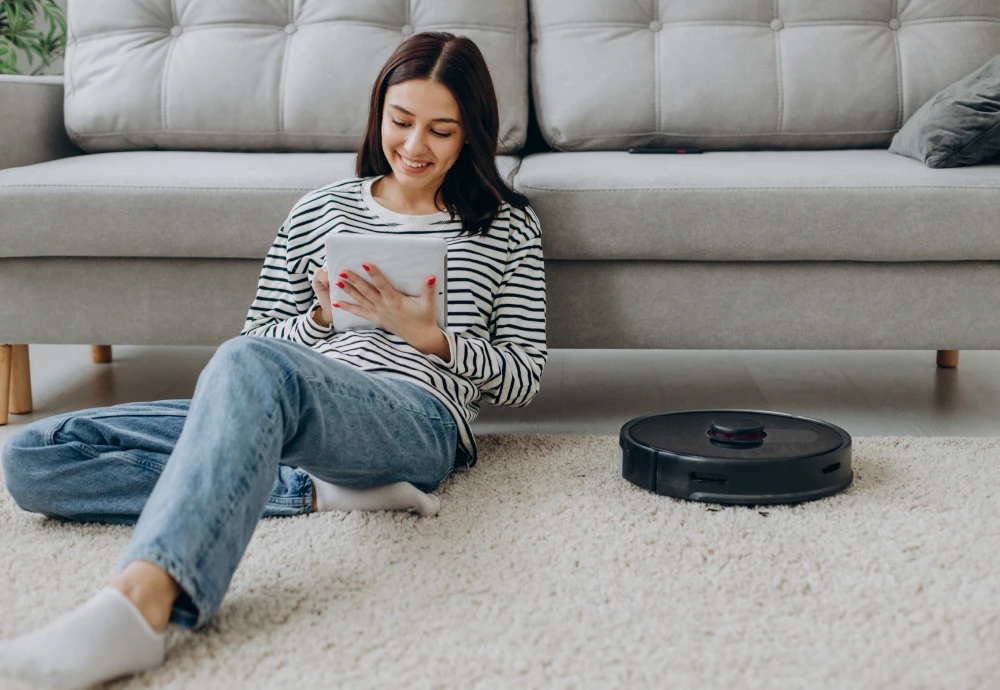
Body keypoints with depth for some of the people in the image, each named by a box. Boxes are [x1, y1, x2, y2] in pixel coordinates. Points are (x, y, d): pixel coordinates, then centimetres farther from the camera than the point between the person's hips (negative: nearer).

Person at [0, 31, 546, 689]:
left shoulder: (509, 226, 14)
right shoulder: (320, 210, 21)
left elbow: (523, 379, 11)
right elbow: (259, 335, 20)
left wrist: (430, 336, -6)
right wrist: (320, 318, -1)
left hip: (418, 418, -5)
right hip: (273, 414, 6)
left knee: (254, 365, -41)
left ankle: (138, 602, -61)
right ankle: (320, 491, -23)